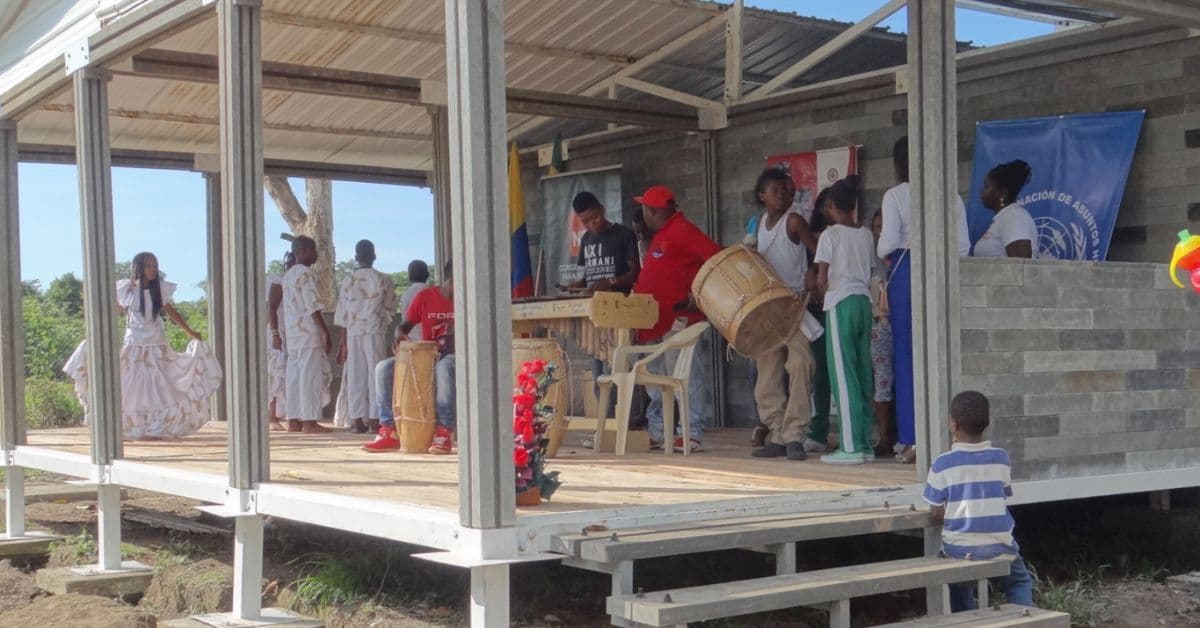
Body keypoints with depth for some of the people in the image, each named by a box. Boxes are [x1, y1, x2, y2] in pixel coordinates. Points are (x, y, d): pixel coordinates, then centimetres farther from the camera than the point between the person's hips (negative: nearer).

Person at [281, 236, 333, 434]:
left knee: (294, 376, 8)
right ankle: (310, 422, -8)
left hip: (292, 334, 9)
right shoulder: (306, 273, -10)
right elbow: (313, 307, -15)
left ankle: (294, 421, 9)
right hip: (309, 333, -9)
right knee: (310, 376, -7)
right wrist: (327, 333, -14)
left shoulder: (288, 275, 17)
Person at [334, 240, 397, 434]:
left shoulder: (348, 281, 0)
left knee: (355, 375, 6)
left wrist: (344, 340, 10)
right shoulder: (383, 280, -3)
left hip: (353, 333, 1)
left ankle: (357, 419, 5)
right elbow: (391, 308, 5)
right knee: (375, 373, 3)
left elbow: (342, 313, 3)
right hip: (376, 332, -1)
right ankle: (374, 419, 0)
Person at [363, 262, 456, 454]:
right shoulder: (425, 297, 3)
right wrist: (400, 336, -16)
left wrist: (450, 340, -26)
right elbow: (406, 324, 8)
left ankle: (444, 432, -40)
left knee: (444, 367, -41)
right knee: (384, 368, -17)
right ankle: (389, 430, -19)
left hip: (452, 354, -4)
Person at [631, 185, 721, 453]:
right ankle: (655, 433, 21)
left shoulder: (681, 230, -11)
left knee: (688, 377, -6)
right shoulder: (661, 235, 20)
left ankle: (693, 434, -3)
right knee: (656, 378, 14)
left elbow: (717, 257, -19)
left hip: (680, 320, -11)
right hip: (657, 321, 11)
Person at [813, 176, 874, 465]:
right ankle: (865, 443, 12)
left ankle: (850, 447, -7)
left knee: (843, 375, -5)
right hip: (863, 301, 6)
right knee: (862, 373, 9)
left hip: (840, 304, -6)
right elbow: (869, 272, 10)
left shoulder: (830, 235, -7)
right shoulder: (866, 235, 10)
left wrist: (825, 294, 12)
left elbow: (821, 279, -7)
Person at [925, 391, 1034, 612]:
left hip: (959, 548, 0)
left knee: (960, 586, 29)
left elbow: (936, 514, -4)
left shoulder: (942, 464, -9)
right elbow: (1004, 495, 7)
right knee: (1019, 582, 25)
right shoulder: (1001, 458, -3)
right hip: (998, 546, 0)